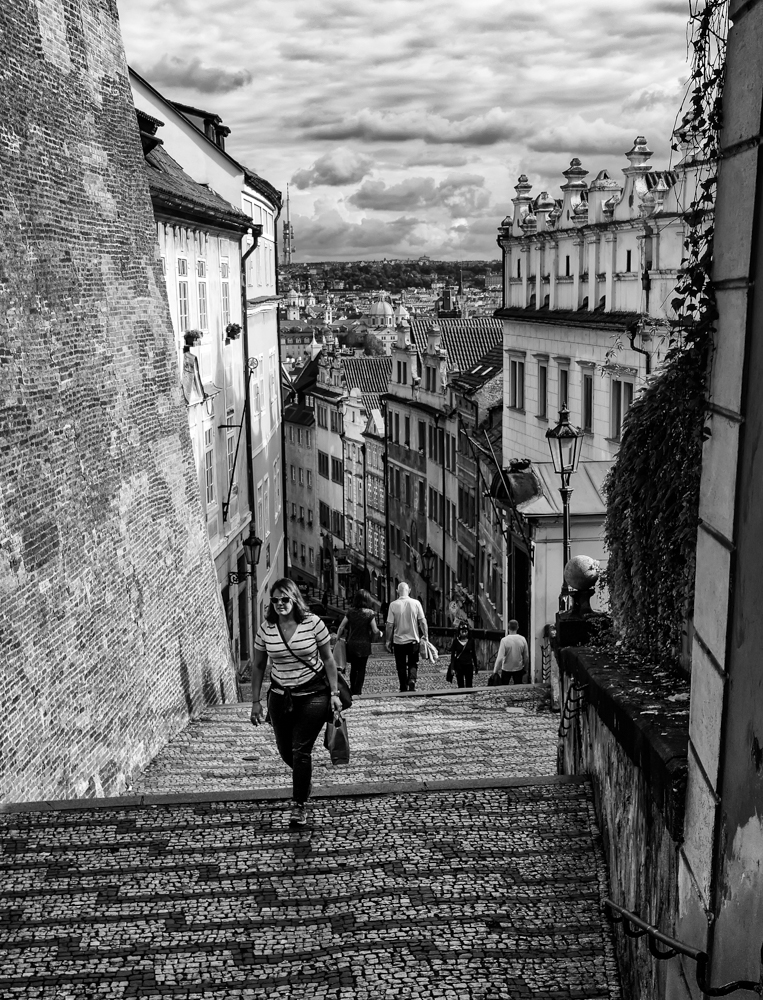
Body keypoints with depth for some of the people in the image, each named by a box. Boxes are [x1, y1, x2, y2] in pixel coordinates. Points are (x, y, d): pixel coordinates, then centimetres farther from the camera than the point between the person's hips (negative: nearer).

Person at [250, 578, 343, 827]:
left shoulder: (312, 622, -10)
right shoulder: (266, 628, -5)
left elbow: (328, 659, -1)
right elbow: (258, 666, 5)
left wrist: (334, 693, -3)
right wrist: (256, 701, 4)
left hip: (313, 694, -3)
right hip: (280, 695, 3)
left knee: (301, 750, -7)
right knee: (285, 750, 10)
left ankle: (299, 806, 5)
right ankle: (304, 781, 43)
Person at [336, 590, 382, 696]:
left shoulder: (350, 612, 0)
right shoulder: (370, 613, -9)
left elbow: (341, 627, 0)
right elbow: (375, 630, -10)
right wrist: (379, 634, 11)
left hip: (351, 644, 3)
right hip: (364, 644, -3)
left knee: (353, 667, 17)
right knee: (361, 668, 6)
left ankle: (352, 689, 22)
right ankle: (357, 690, 5)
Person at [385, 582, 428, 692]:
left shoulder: (393, 605, -8)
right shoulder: (416, 603, -5)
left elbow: (390, 625, -6)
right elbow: (422, 621, -3)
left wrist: (388, 640, 3)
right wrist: (426, 636, 7)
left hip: (398, 640, -1)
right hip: (413, 639, 1)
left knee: (401, 666, 11)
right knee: (413, 664, 12)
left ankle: (404, 689, 14)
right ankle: (412, 680, -13)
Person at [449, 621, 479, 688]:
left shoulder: (471, 641, 1)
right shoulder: (456, 641, -3)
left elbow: (474, 654, 8)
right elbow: (452, 655, -1)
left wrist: (476, 666, 8)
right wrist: (452, 668, -6)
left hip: (469, 665, 1)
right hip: (459, 666, -1)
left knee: (469, 686, 0)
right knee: (460, 686, 5)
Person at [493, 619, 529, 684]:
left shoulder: (504, 640, -19)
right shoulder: (522, 639, -11)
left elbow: (500, 658, -21)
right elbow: (526, 656, -2)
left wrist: (495, 670, -12)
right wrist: (525, 668, 13)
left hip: (506, 669, -2)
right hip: (519, 668, 2)